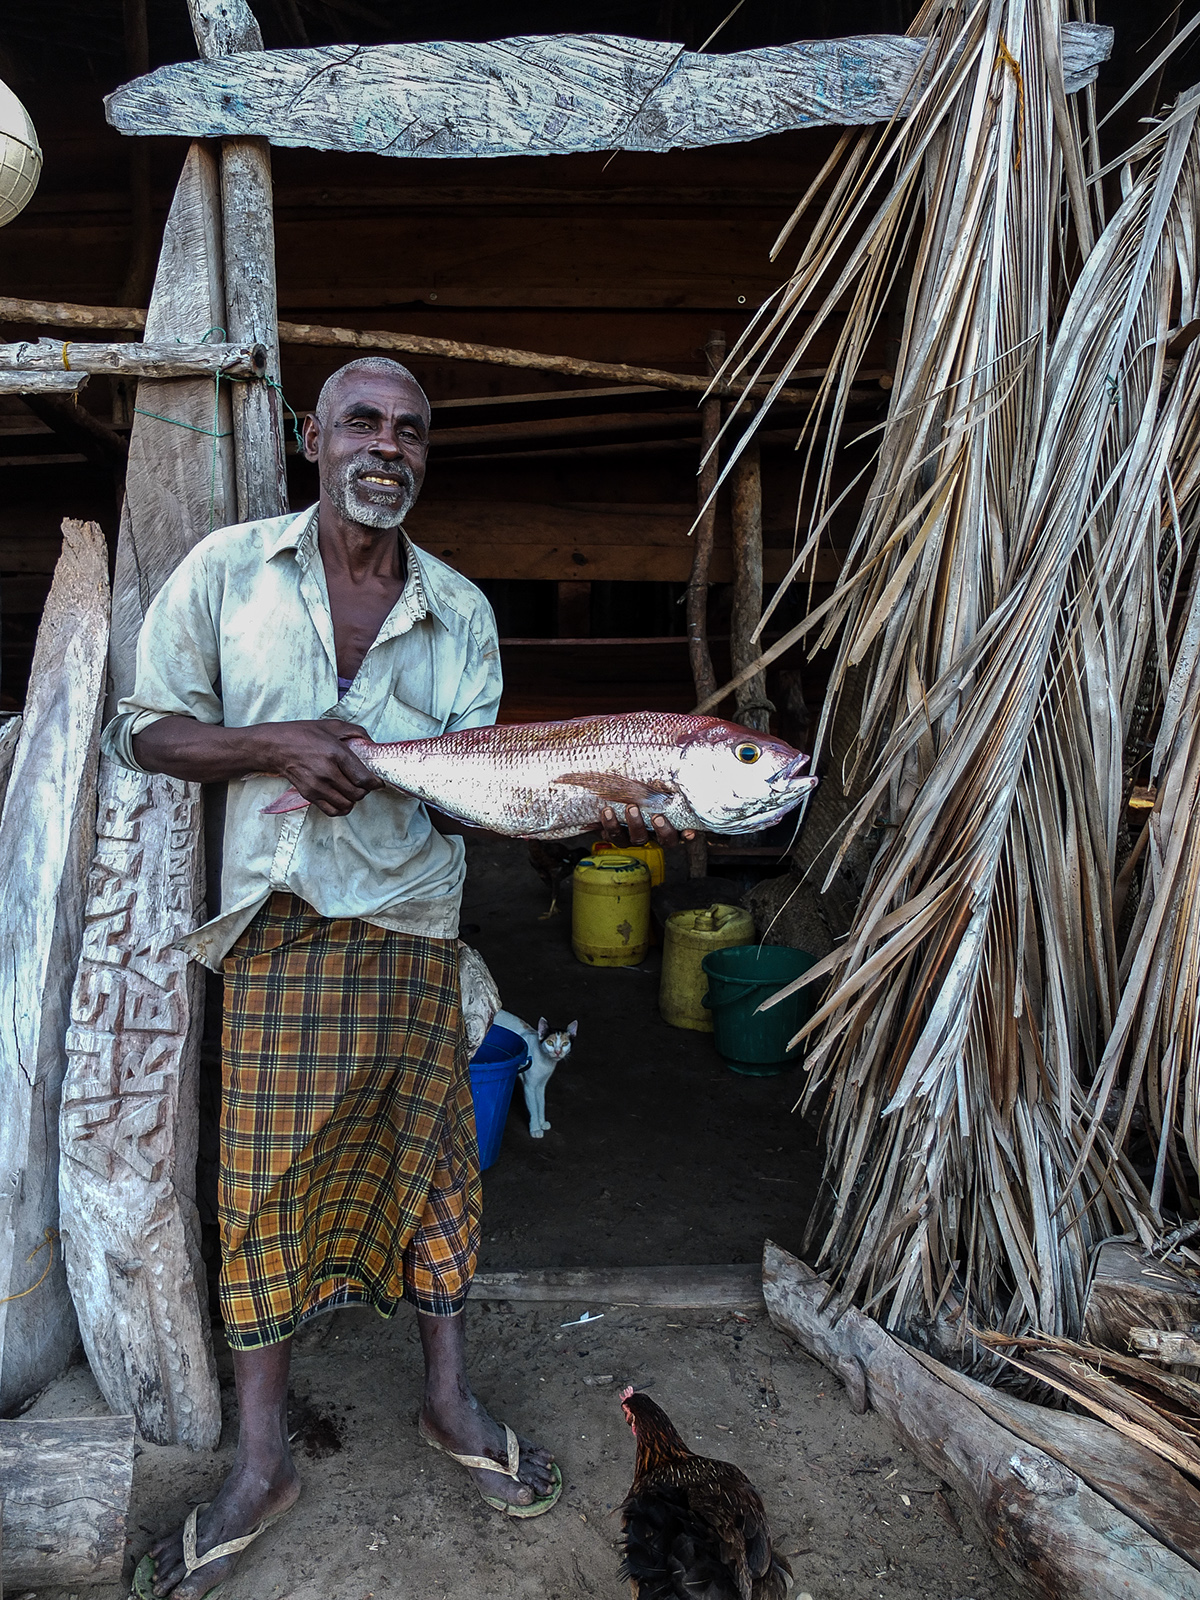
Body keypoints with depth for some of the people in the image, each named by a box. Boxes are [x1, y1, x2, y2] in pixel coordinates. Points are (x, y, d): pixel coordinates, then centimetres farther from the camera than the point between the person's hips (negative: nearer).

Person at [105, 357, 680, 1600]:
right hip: (277, 932, -1)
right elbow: (143, 728, 1)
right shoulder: (228, 568, 0)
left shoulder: (461, 610, 5)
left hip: (413, 930, 2)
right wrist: (270, 745, -17)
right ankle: (260, 1462, 22)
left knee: (428, 1161, 10)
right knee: (267, 1182, 4)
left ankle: (448, 1403, 31)